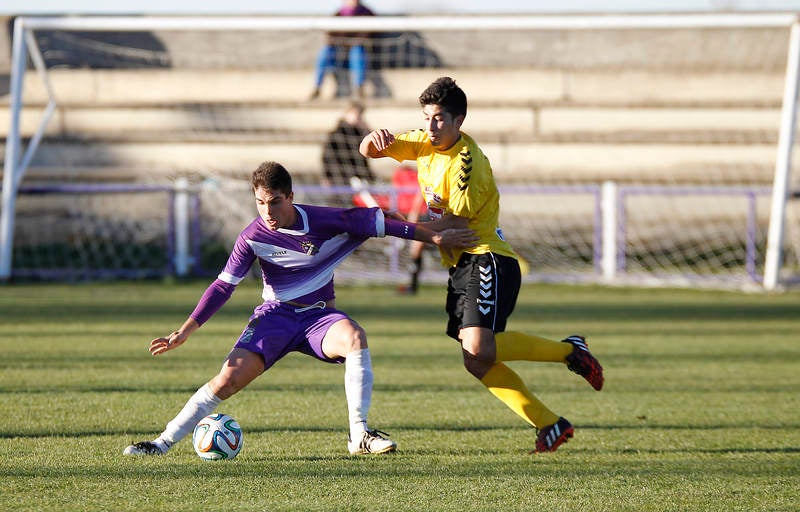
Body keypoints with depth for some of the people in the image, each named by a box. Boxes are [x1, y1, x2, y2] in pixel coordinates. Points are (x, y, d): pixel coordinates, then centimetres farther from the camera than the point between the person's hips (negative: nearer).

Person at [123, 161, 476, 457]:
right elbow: (223, 286, -4)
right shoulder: (253, 237, -9)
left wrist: (434, 237, 0)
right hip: (274, 315, 0)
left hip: (319, 315, 0)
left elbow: (377, 221, -3)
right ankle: (164, 442, -9)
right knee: (229, 378, -19)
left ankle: (359, 435, -28)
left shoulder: (324, 221, -12)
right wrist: (185, 331, -11)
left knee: (354, 337, -35)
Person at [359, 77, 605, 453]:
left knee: (479, 347, -27)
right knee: (477, 363, 0)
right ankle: (550, 426, 3)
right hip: (461, 266, 9)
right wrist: (375, 138, -9)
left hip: (485, 258, -9)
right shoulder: (424, 143, 9)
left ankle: (568, 350, -9)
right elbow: (368, 151, 15)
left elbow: (456, 224, -16)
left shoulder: (466, 161, -16)